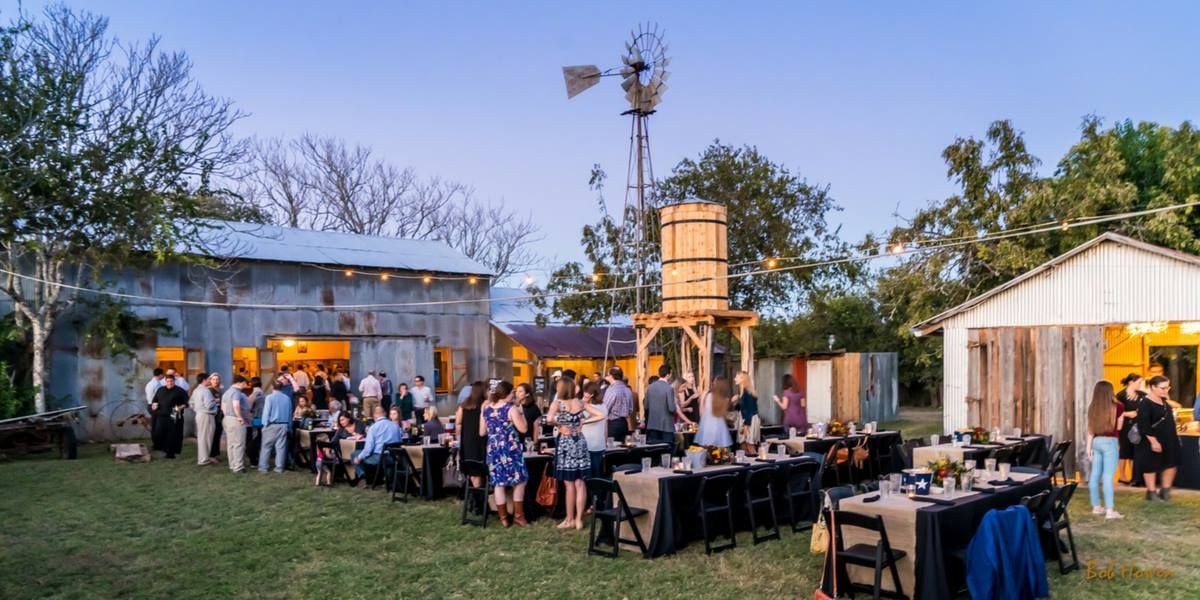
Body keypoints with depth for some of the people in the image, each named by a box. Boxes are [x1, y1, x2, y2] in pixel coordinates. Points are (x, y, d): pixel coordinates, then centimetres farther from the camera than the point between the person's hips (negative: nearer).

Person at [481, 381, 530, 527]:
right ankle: (518, 515, 9)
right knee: (519, 481, 8)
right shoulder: (511, 409, -11)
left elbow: (482, 432, 12)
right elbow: (523, 428, -12)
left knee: (498, 483, 7)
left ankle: (503, 518, 10)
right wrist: (521, 413, 1)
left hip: (493, 449, 5)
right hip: (510, 449, -5)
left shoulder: (486, 409, 6)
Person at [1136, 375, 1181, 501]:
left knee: (1171, 465, 11)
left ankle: (1165, 491, 25)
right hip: (1153, 441, -8)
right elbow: (1144, 426, -23)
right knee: (1152, 466, 4)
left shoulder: (1164, 401, 8)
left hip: (1168, 441, 8)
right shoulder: (1145, 404, -19)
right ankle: (1151, 492, 16)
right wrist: (1153, 441, -25)